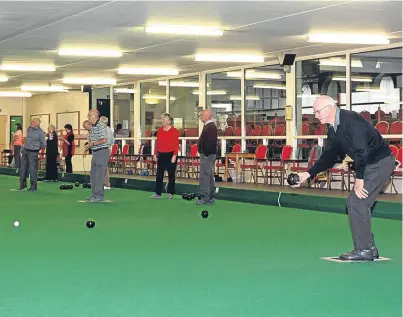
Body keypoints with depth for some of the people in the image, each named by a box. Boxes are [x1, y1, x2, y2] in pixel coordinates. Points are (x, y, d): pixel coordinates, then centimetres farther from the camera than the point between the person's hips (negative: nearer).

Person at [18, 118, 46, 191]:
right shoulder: (29, 129, 9)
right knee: (23, 168, 9)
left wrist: (37, 148, 4)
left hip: (33, 152, -6)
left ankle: (33, 186, 4)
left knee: (32, 169, -4)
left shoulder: (40, 132, -10)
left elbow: (44, 144, -8)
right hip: (25, 151, 6)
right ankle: (22, 184, 19)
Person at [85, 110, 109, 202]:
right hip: (95, 152, 10)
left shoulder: (101, 126, -14)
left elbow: (104, 140, -21)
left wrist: (93, 144, -17)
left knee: (100, 174, -7)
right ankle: (95, 194, 21)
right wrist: (88, 146, 6)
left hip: (102, 152, -10)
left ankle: (99, 195, -2)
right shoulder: (92, 127, 15)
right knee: (93, 174, 13)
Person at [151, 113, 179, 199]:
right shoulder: (159, 130, 7)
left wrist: (174, 156, -15)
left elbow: (176, 144, -10)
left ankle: (170, 192, 14)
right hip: (161, 155, 4)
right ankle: (158, 193, 5)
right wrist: (155, 154, 6)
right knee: (159, 174, 2)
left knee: (171, 174, 5)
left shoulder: (174, 131, -7)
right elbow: (157, 143, 10)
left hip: (170, 155, -4)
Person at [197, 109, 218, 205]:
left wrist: (205, 154, -22)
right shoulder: (209, 126, 16)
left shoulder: (210, 127, -16)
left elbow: (210, 142, -25)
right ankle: (210, 197, 21)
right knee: (209, 176, 15)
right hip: (207, 154, 11)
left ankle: (205, 198, -8)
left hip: (207, 155, -11)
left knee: (204, 176, -9)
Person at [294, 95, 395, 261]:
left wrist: (359, 178, -24)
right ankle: (369, 248, 19)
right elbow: (329, 156, 15)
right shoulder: (333, 129, 8)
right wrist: (309, 173, 6)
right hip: (370, 164, 10)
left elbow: (361, 151, -27)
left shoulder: (350, 120, -22)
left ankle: (364, 250, -3)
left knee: (356, 202, -11)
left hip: (380, 162, -10)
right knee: (354, 203, 11)